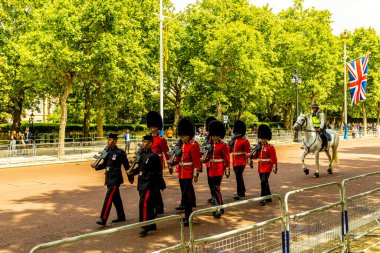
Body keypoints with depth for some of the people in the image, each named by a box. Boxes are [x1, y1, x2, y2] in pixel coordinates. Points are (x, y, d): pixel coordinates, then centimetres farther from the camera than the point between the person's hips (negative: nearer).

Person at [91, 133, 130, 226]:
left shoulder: (120, 152, -12)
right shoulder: (107, 151, 7)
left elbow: (126, 166, -6)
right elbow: (105, 164, 14)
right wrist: (96, 166, -4)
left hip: (115, 179, -7)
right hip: (109, 178, 7)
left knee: (108, 198, -10)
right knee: (116, 198, 16)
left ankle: (103, 219, -7)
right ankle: (121, 217, 28)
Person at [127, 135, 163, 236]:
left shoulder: (153, 156, -12)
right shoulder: (143, 154, 11)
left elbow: (158, 172, -10)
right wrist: (131, 172, 1)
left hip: (149, 185, -8)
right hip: (142, 184, 8)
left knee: (144, 203, -13)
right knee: (148, 204, 15)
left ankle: (145, 227, -8)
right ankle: (152, 225, 27)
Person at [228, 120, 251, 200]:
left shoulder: (245, 141, -7)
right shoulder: (234, 141, 15)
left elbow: (248, 152, -10)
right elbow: (229, 150, 16)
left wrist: (250, 162, -13)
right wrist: (230, 143, 0)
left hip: (241, 162, -8)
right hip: (234, 162, 8)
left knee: (238, 176, -13)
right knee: (239, 177, 16)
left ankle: (239, 194, -10)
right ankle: (242, 192, 28)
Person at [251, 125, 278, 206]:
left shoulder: (270, 147, -8)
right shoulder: (259, 147, 11)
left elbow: (274, 158, -8)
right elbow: (256, 156, 11)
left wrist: (275, 168, -10)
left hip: (267, 168, -7)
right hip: (260, 168, 7)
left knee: (264, 182, -15)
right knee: (265, 182, 14)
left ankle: (263, 199, -12)